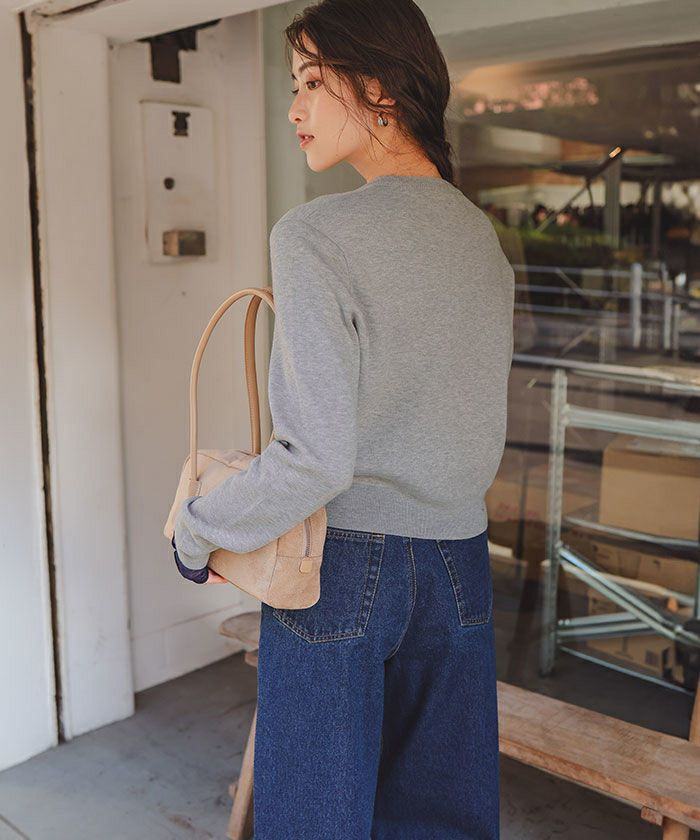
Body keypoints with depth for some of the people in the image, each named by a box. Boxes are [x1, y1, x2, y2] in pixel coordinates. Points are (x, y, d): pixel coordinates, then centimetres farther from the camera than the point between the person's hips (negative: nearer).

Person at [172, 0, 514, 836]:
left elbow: (317, 456, -21)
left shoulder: (314, 235, -17)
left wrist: (197, 530, -7)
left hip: (338, 565, -5)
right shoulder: (484, 240, 4)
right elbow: (480, 434, 9)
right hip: (458, 562, 6)